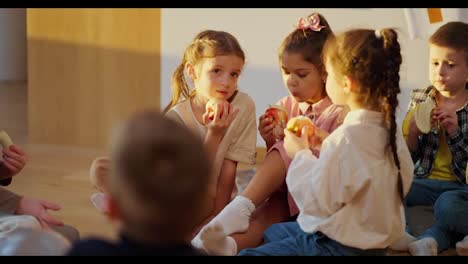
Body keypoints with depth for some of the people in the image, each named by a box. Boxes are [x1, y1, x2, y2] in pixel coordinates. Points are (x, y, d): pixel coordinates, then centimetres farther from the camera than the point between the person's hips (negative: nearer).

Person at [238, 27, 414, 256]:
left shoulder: (344, 139, -28)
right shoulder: (389, 128, -3)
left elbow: (317, 202, -22)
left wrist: (301, 155, -6)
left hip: (338, 246, -9)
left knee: (247, 253, -6)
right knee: (273, 232, 27)